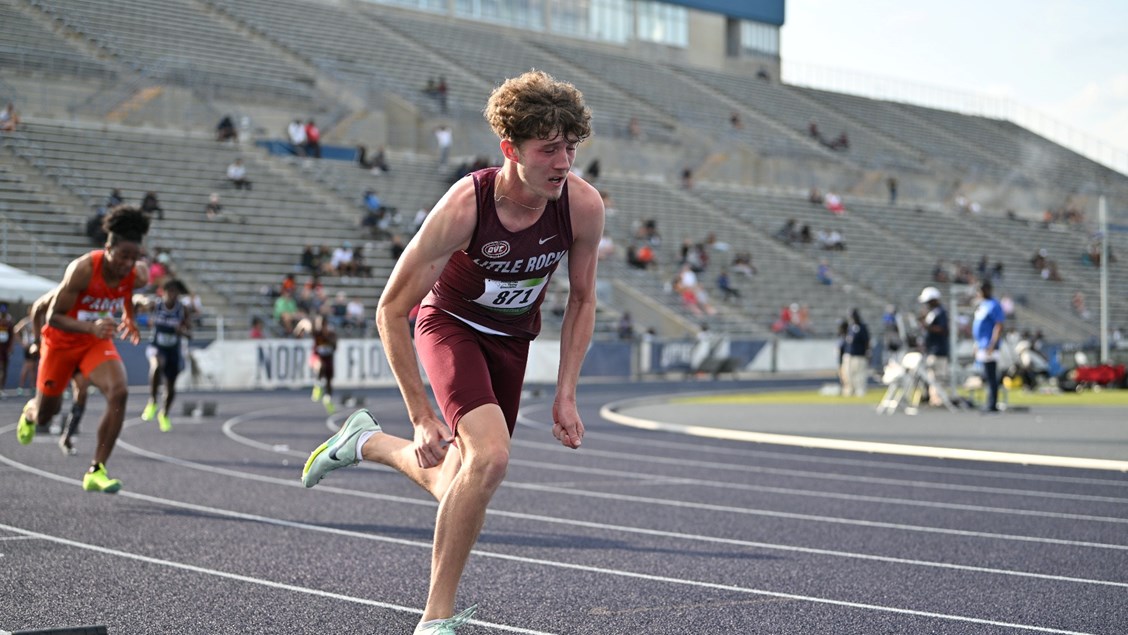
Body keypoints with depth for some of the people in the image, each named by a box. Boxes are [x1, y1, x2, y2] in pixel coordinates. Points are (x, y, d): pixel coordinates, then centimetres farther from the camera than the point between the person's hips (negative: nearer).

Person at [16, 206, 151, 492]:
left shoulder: (137, 276, -17)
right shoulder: (82, 269, -31)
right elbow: (53, 317, -28)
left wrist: (130, 319, 4)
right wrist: (92, 327, -42)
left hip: (98, 341, 3)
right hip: (62, 341, -3)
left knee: (119, 392, -26)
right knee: (46, 412, 13)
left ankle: (96, 471, -19)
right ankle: (30, 412, 56)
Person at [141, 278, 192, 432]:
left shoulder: (184, 309, -11)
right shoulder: (155, 305, -12)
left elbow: (189, 332, -8)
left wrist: (183, 331, -31)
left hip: (173, 350, 2)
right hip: (156, 347, -2)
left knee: (170, 386, 10)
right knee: (157, 364, -38)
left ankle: (164, 415, 38)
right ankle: (152, 402, -22)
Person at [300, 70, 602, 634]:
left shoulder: (583, 205, -22)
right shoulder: (464, 206, -32)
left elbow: (581, 300, -3)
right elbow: (391, 309, -23)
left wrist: (566, 395, -8)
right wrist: (421, 416, -23)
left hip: (512, 339, 5)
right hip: (449, 324, -5)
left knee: (457, 486, 8)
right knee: (489, 458, -28)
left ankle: (367, 442, 37)